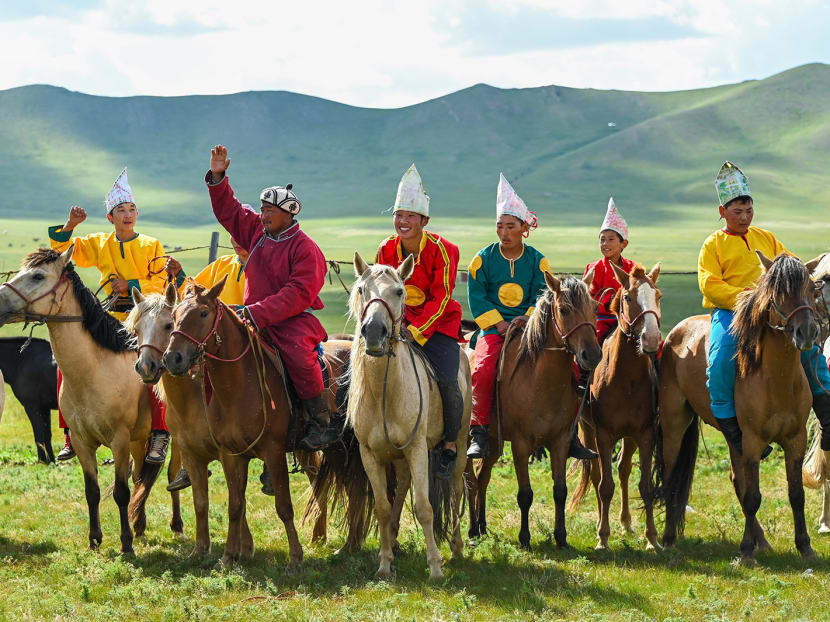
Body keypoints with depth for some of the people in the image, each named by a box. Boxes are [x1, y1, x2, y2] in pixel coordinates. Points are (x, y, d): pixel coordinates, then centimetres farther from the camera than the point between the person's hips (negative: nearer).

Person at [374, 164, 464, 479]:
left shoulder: (442, 250, -14)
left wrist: (416, 331, -24)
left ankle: (450, 445, 2)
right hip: (400, 323, 4)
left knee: (446, 382, -19)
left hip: (438, 325, -4)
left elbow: (440, 298, -16)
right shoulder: (386, 250, -2)